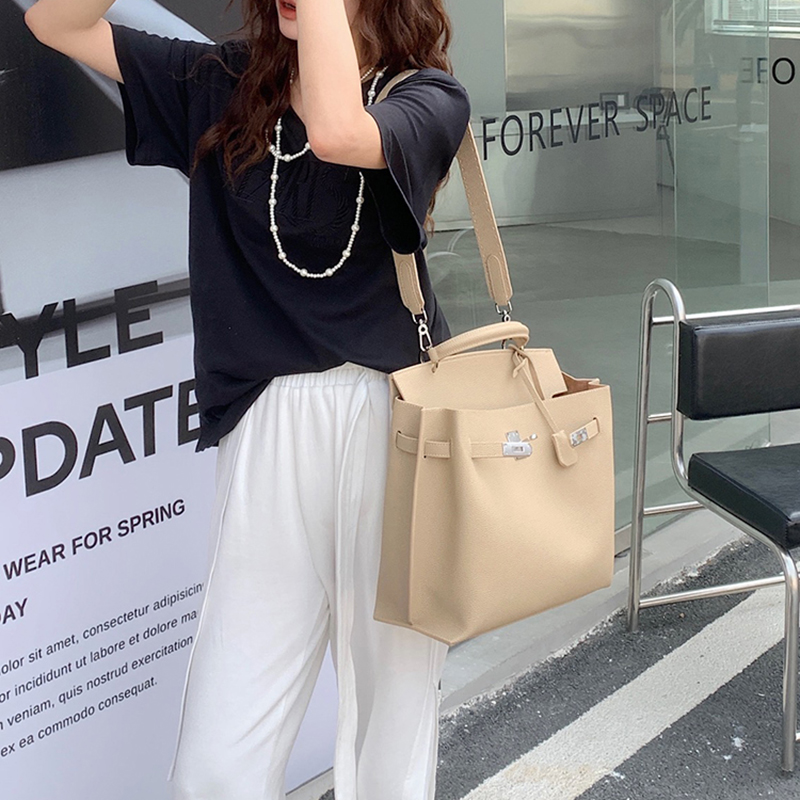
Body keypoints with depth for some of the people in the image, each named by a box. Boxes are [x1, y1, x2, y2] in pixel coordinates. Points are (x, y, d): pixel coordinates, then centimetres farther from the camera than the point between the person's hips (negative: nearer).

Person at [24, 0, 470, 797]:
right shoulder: (224, 87, 8)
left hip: (394, 427, -2)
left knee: (393, 717, 8)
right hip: (268, 431, 2)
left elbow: (338, 132, -26)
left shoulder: (428, 97, -3)